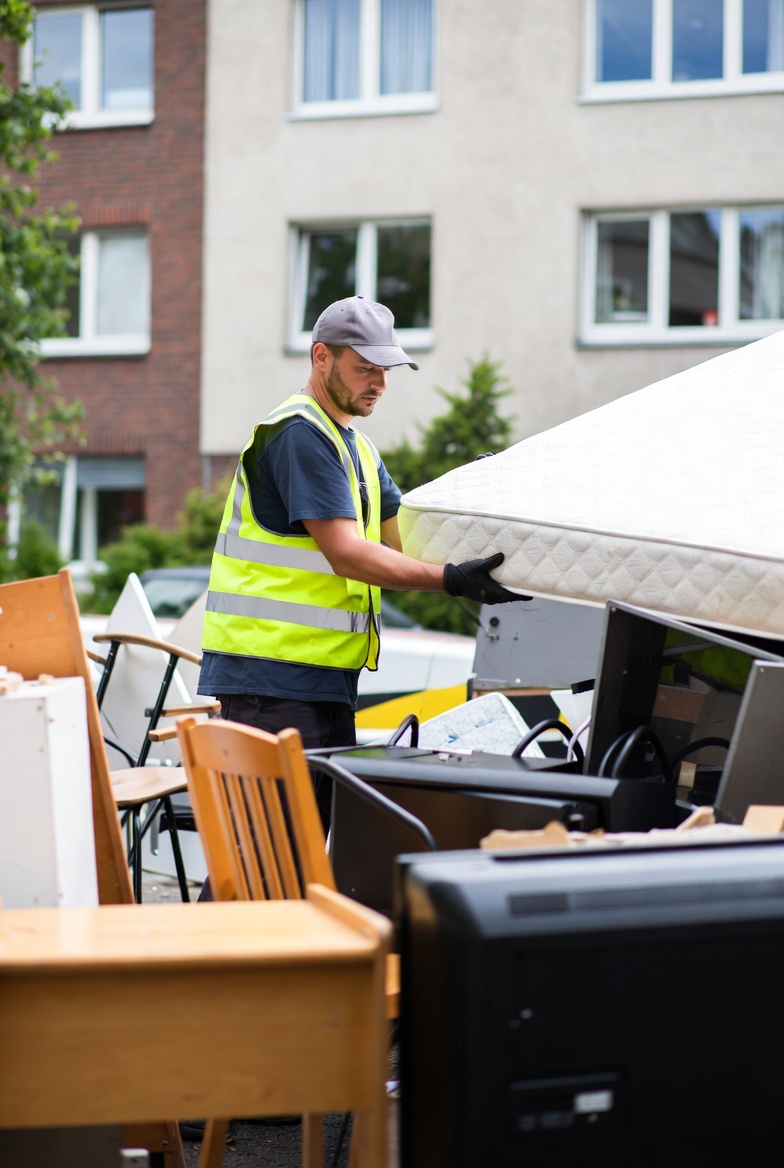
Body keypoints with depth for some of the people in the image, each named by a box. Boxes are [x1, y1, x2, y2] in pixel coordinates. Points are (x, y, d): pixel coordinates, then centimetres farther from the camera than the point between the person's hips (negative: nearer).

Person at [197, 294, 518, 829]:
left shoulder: (356, 444, 20)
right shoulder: (299, 433, -13)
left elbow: (401, 537, 16)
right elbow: (346, 554, -20)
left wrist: (483, 558, 1)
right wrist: (450, 579, -25)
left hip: (328, 675, 10)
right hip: (272, 675, -10)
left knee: (323, 832, 11)